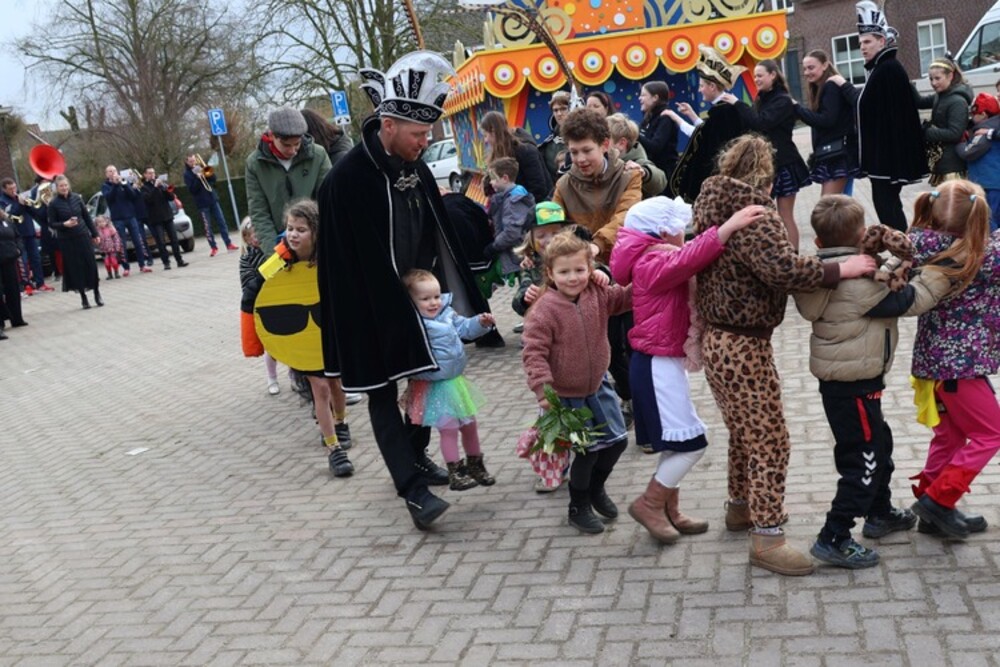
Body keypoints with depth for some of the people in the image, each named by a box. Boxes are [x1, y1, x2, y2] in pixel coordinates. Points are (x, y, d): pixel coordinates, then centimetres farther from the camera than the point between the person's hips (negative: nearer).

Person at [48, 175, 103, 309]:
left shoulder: (76, 197, 3)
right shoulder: (53, 203, -5)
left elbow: (86, 216, 9)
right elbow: (52, 224, -2)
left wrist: (94, 233, 10)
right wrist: (65, 224, -20)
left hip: (83, 236, 2)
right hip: (67, 241, -2)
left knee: (91, 265, 1)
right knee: (75, 268, 2)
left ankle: (97, 293, 13)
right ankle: (83, 296, 11)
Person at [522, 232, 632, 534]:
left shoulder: (598, 295, -7)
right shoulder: (545, 310, -23)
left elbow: (625, 298, 5)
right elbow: (533, 352, -24)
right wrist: (543, 389, -33)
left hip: (597, 385, 6)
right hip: (566, 394, -6)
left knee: (617, 440, 14)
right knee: (588, 450, -1)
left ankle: (596, 489, 40)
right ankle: (579, 508, 23)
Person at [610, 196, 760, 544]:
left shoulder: (656, 261, 15)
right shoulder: (654, 264, -18)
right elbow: (688, 258, -37)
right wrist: (728, 227, -43)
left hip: (665, 362, 11)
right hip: (658, 365, -11)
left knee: (676, 442, 16)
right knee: (690, 442, -7)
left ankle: (670, 511, 25)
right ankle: (649, 503, 7)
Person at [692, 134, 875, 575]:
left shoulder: (710, 204, 8)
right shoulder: (753, 212, -20)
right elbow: (782, 267, -33)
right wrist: (839, 269, -24)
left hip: (715, 337, 10)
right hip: (744, 345, -9)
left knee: (744, 432, 25)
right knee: (769, 440, -1)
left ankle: (741, 507, 41)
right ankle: (766, 539, 6)